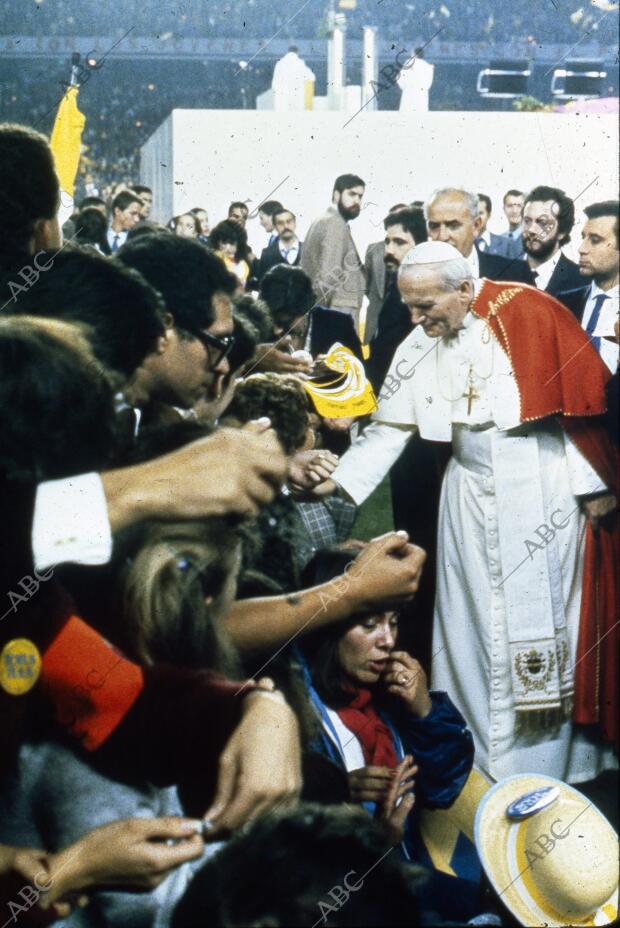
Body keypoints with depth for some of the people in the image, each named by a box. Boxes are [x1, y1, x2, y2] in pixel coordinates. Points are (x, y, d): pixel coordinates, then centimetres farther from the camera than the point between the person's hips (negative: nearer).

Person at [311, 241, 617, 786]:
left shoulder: (527, 312, -12)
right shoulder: (420, 348, 1)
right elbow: (389, 428, 3)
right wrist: (339, 480, -9)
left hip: (545, 491, -4)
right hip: (473, 493, 4)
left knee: (546, 614, 4)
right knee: (475, 619, 7)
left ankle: (555, 753, 17)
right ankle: (481, 749, 19)